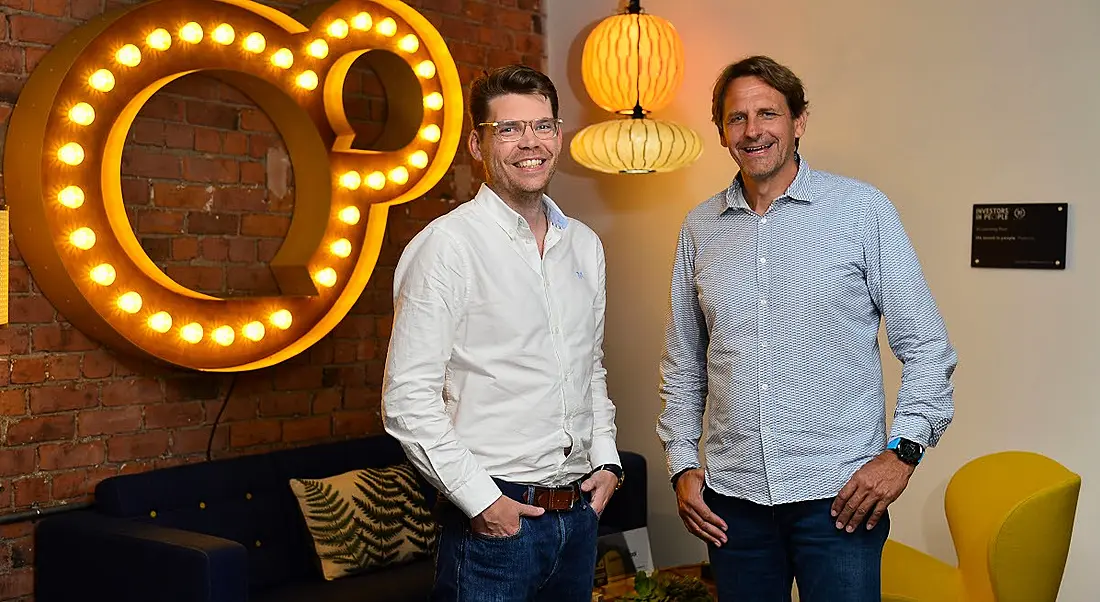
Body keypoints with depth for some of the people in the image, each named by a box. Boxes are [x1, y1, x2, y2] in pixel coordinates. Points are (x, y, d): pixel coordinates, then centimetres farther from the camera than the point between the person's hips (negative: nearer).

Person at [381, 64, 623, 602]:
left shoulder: (585, 245, 10)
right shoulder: (446, 245, -11)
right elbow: (407, 400, -15)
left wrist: (605, 460, 8)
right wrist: (481, 499, -16)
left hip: (580, 515, 6)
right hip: (494, 521, -6)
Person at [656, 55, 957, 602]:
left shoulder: (862, 209, -2)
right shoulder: (700, 228, 8)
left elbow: (925, 346, -1)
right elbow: (682, 363, 15)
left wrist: (902, 449, -10)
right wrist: (682, 463, 8)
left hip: (838, 493, -3)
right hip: (732, 493, 3)